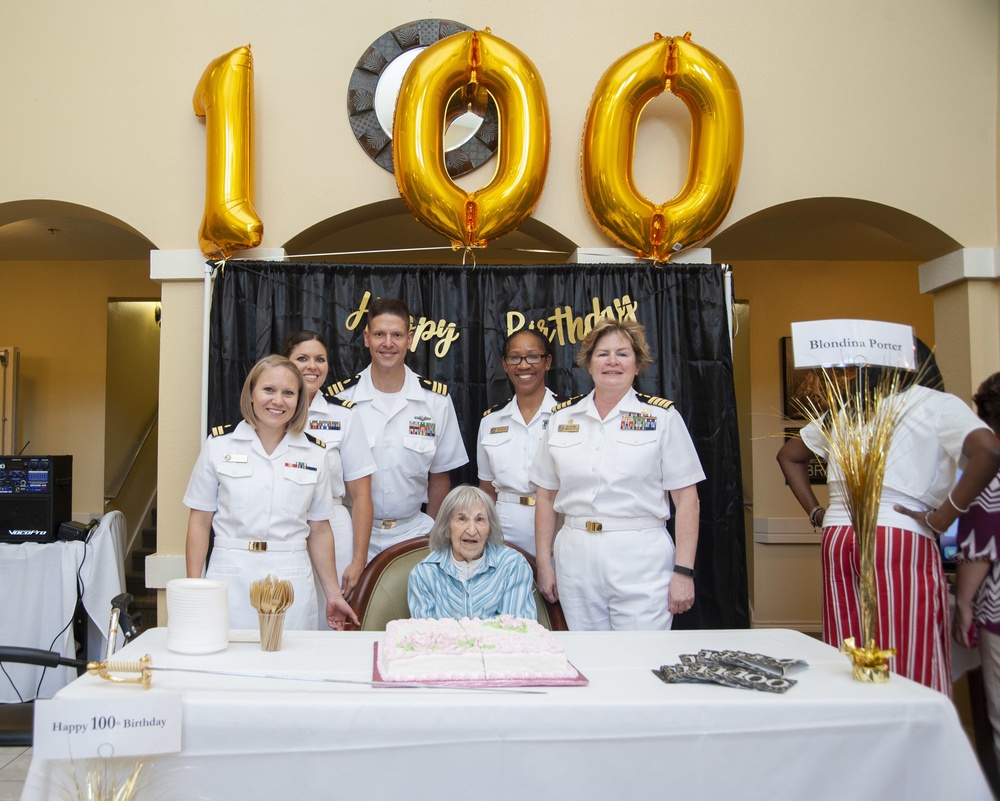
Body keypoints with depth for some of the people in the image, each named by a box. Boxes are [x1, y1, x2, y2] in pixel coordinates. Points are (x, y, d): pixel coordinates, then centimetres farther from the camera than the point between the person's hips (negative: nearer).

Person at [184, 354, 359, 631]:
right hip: (230, 578, -1)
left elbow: (319, 531, 10)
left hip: (292, 580, 1)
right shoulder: (219, 445, 3)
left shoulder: (314, 454, 6)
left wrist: (333, 594, 8)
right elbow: (200, 522, 5)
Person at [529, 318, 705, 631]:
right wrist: (543, 562, 7)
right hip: (575, 560, 3)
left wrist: (683, 571, -8)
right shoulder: (562, 417, 8)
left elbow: (686, 498, -2)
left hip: (641, 561, -2)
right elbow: (546, 496, 11)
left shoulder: (662, 417, 0)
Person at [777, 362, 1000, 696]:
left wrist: (816, 512, 19)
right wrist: (941, 518, -11)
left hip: (836, 539, 5)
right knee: (909, 669, -1)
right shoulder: (937, 405, 1)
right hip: (903, 540, -5)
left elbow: (788, 455, 26)